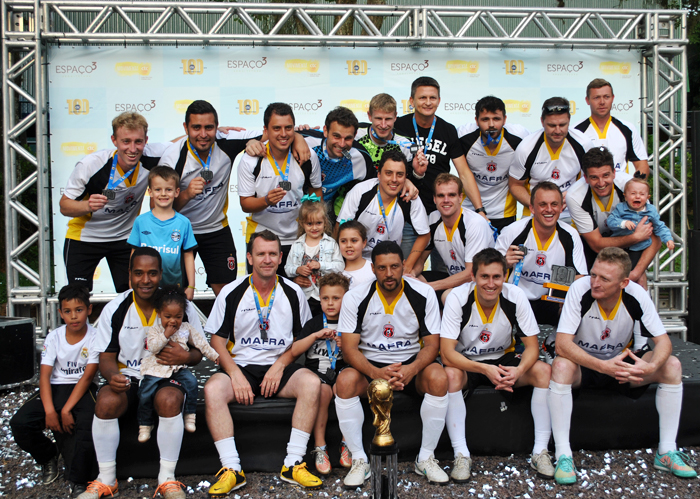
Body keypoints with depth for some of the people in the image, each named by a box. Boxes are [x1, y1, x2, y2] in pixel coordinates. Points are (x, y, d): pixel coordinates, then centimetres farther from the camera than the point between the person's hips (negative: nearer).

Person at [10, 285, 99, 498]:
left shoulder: (95, 337, -7)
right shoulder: (54, 337, 0)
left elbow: (87, 376, -12)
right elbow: (45, 376, -6)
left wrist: (66, 409, -20)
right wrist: (49, 410, -20)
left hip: (83, 390, -3)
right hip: (55, 388, 3)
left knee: (89, 424, -34)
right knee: (20, 422, -19)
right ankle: (48, 457, 13)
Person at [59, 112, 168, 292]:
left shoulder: (151, 158, -20)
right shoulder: (90, 165, -25)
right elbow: (64, 206, -15)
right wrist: (88, 205, -35)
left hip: (125, 237, 2)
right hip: (84, 237, -2)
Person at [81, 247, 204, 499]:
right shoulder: (114, 309, 0)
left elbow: (198, 352, 4)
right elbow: (107, 357, 4)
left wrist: (186, 357, -21)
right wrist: (112, 376, -20)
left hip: (166, 377, -1)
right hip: (128, 378, 2)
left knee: (169, 399, -35)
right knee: (106, 401, -30)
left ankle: (167, 479, -18)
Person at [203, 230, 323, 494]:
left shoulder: (293, 292, 4)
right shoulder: (231, 293, 0)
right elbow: (217, 340, 1)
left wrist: (280, 366, -9)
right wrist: (235, 374, -14)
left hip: (279, 366, 1)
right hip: (240, 365, 0)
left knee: (312, 383, -29)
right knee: (212, 390, -31)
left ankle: (293, 464, -21)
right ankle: (232, 469, -24)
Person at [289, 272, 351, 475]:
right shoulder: (314, 323, 9)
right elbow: (294, 352, 0)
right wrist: (315, 335, -8)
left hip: (341, 369, 0)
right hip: (316, 369, 0)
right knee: (324, 389, -32)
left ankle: (347, 444, -18)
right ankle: (319, 447, -22)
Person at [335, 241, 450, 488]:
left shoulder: (423, 294, -8)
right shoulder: (355, 298, -9)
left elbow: (432, 343, -8)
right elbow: (349, 348, -11)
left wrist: (412, 369, -30)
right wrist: (376, 373, -31)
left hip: (411, 364, 0)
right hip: (370, 365, 0)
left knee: (438, 378, -31)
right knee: (345, 381, -31)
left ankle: (425, 458, -12)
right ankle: (359, 461, -14)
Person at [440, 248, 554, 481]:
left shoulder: (516, 296, -16)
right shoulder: (458, 297, -22)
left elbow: (532, 346, -11)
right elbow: (447, 353, -25)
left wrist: (519, 370, -33)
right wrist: (485, 369, -39)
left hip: (504, 360, 3)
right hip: (466, 363, -2)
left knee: (544, 370, -22)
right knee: (450, 374, -35)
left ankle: (540, 451, -14)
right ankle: (461, 454, -24)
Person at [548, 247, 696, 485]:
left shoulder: (636, 295, -19)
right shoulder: (580, 289, -27)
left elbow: (663, 340, -13)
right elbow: (562, 344, -31)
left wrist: (651, 366, -36)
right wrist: (603, 366, -44)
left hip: (620, 362, 3)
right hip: (583, 363, -3)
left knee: (672, 365, -18)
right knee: (561, 366, -36)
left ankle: (667, 452, -7)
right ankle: (563, 455, -28)